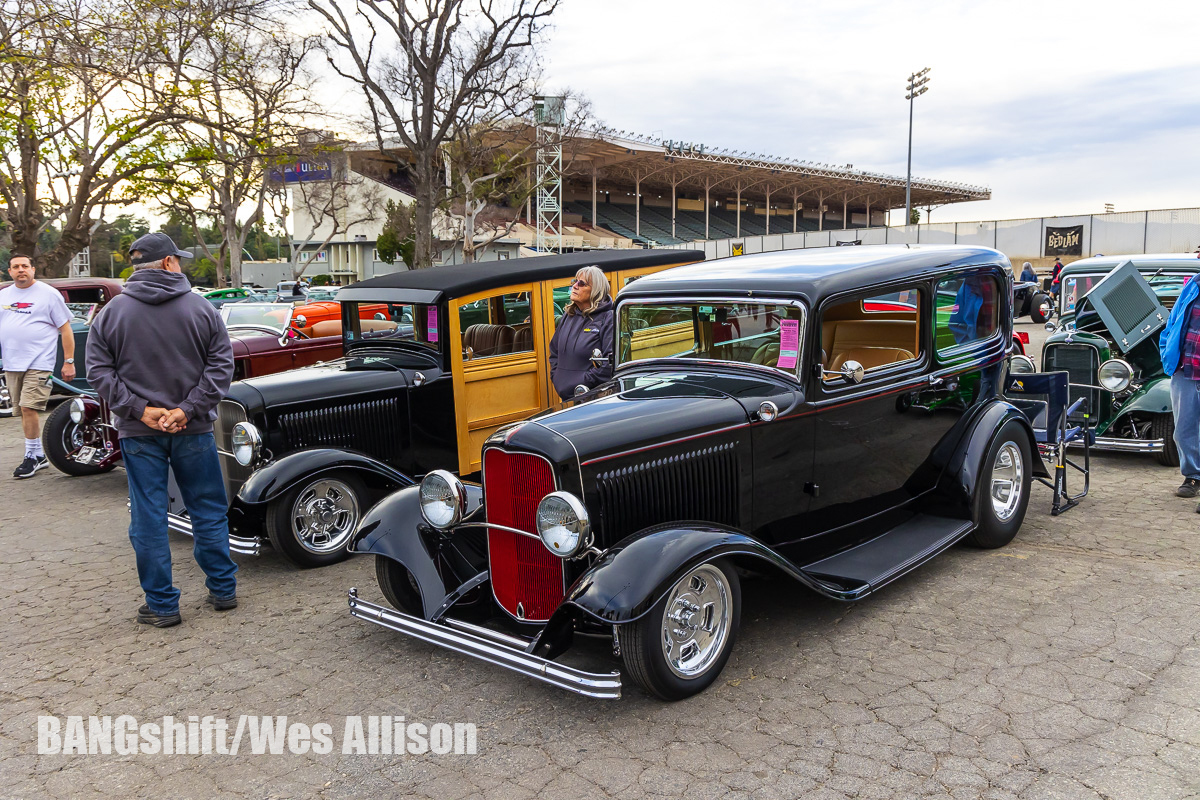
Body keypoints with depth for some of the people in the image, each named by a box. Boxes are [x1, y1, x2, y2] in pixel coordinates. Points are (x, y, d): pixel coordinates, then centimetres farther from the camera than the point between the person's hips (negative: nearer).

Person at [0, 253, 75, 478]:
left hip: (38, 363, -6)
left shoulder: (48, 293, -2)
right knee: (23, 411, 10)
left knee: (28, 409, -13)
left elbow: (66, 329, -4)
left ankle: (31, 457, -1)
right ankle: (39, 455, 21)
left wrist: (69, 361, -10)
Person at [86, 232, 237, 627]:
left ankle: (162, 605, 14)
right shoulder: (201, 308, -4)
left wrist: (139, 410, -9)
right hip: (193, 430, 0)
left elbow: (99, 370, -6)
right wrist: (189, 409, -11)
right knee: (208, 511, 13)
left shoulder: (112, 312, -1)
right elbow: (222, 365, -9)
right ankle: (222, 590, 21)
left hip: (138, 432, 0)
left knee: (148, 519, 7)